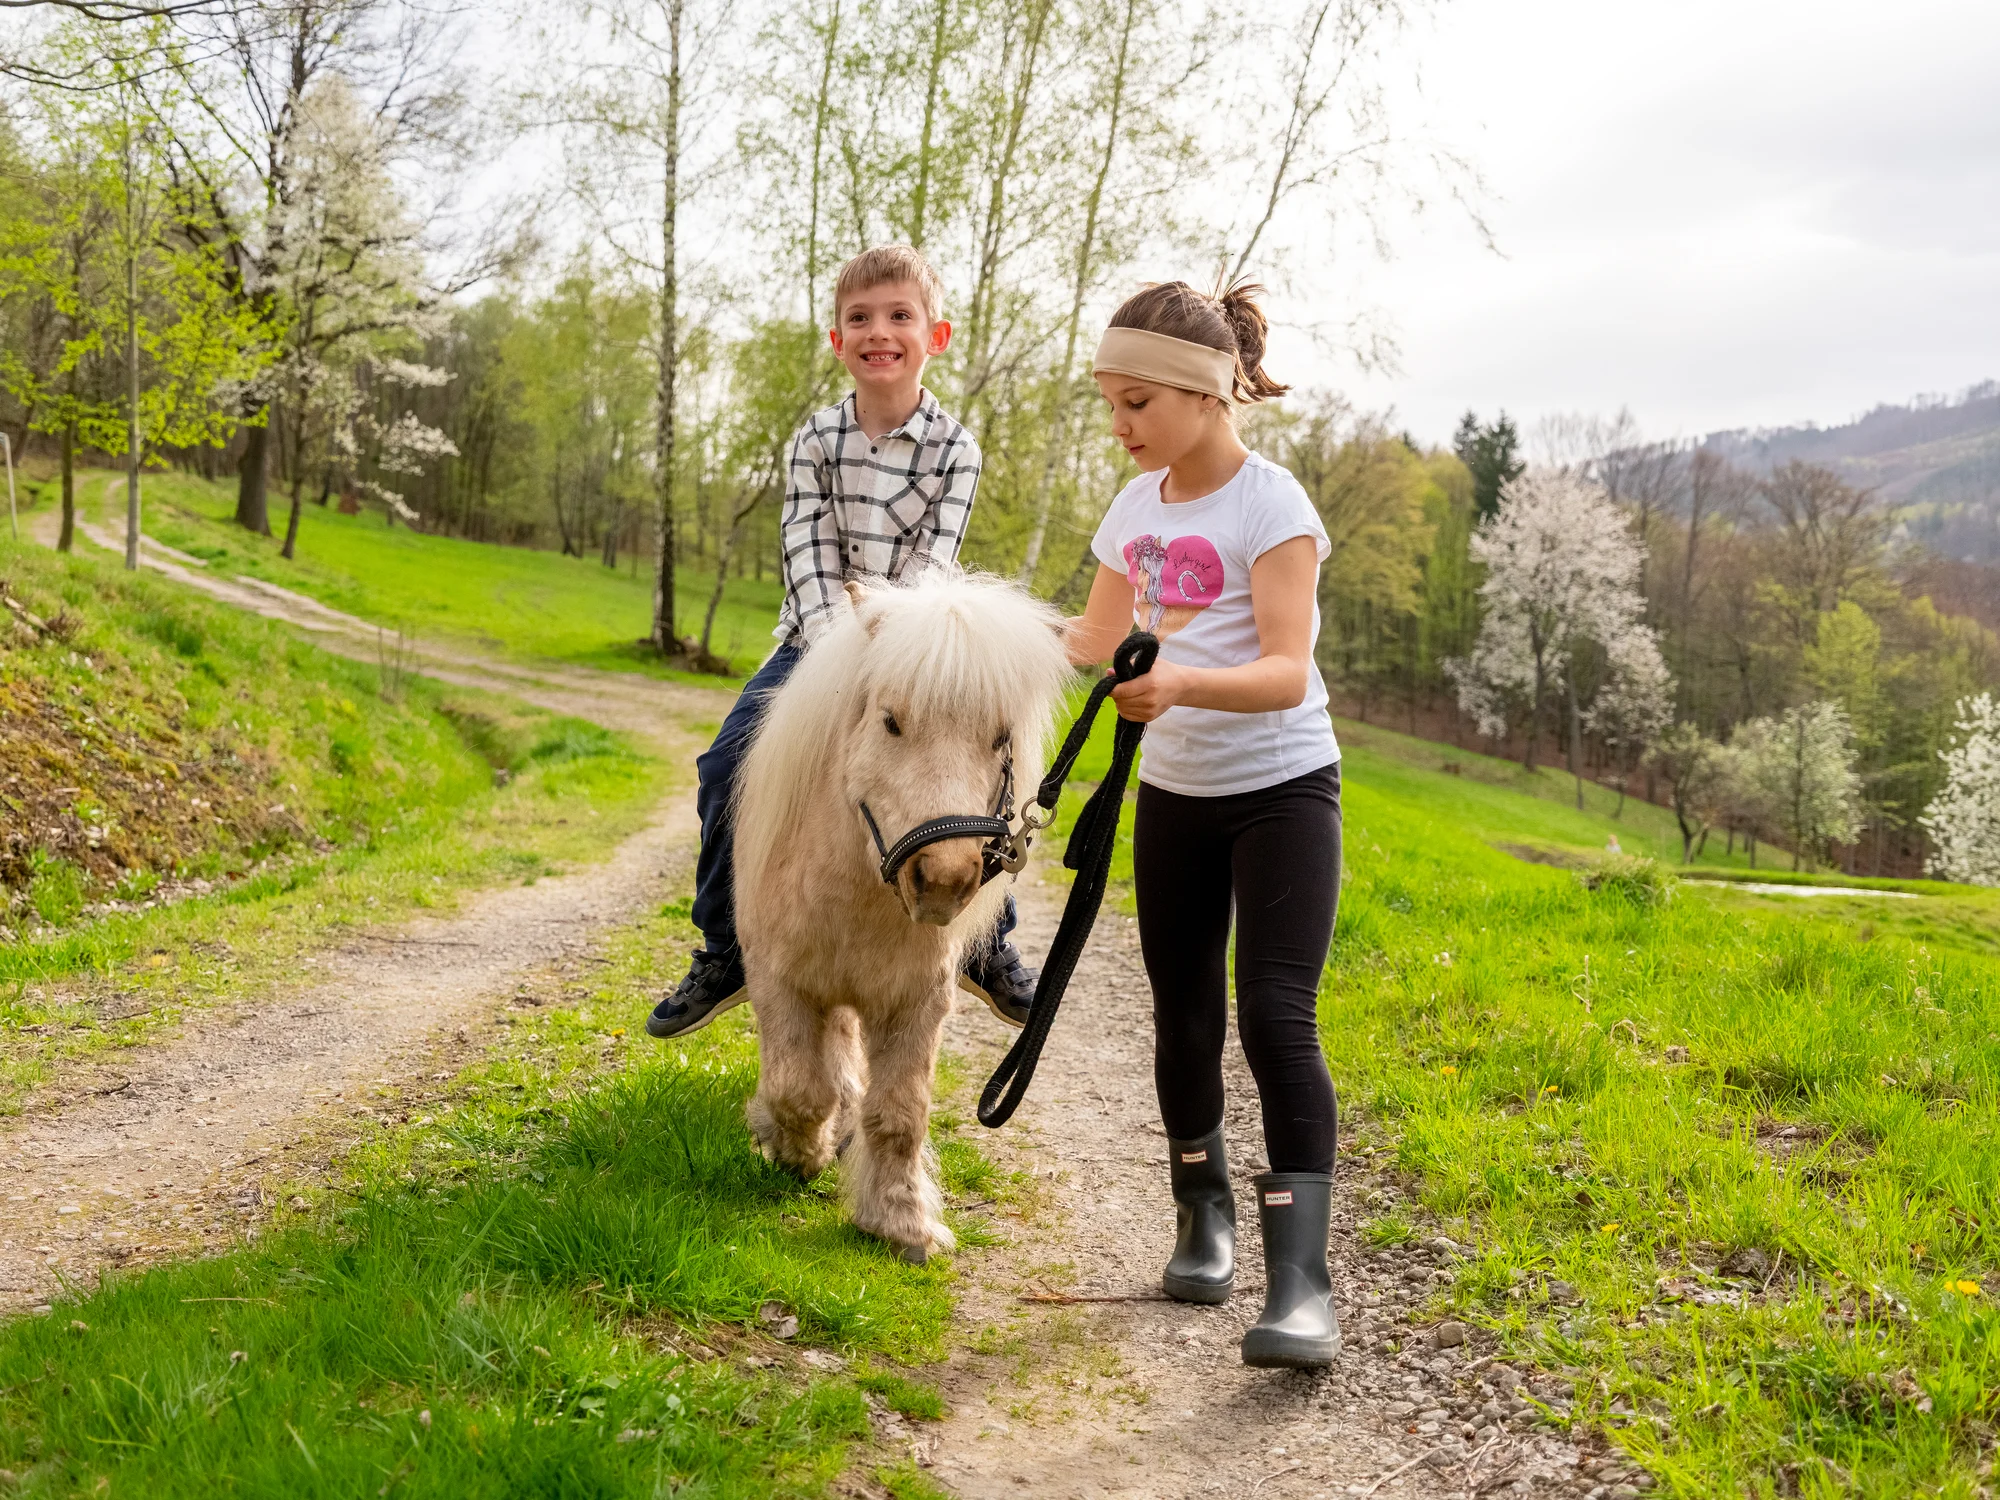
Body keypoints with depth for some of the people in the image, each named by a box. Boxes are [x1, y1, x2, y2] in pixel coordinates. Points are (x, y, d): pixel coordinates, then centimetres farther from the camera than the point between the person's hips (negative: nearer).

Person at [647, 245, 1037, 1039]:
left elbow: (930, 566, -15)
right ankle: (722, 954, 2)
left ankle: (988, 946, 11)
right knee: (728, 764, -13)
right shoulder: (817, 438, -4)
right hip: (817, 637, 2)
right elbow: (809, 556, -11)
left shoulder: (953, 447, -8)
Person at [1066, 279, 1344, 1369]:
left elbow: (1286, 671, -27)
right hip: (1173, 792, 6)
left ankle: (1301, 1283, -18)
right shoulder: (1138, 508, 5)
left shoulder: (1270, 504, -15)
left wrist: (1181, 683, -45)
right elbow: (1090, 644, 18)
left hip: (1281, 787, -6)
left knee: (1276, 1015, -17)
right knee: (1184, 1018, 12)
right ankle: (1202, 1212, 32)